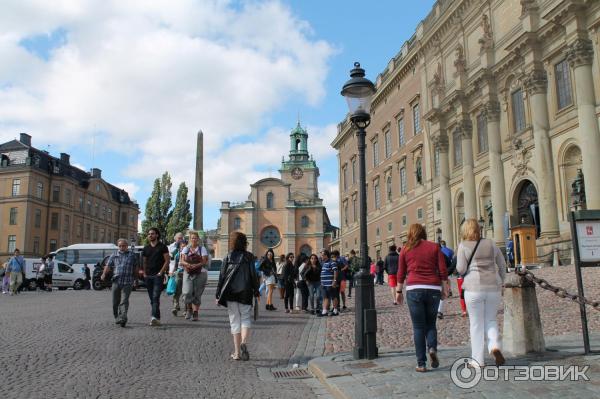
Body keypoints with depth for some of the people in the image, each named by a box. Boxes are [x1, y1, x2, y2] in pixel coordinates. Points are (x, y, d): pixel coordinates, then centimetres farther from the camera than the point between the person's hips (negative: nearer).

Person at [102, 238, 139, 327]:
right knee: (115, 302, 8)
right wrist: (104, 274, -12)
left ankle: (123, 318, -22)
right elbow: (108, 266, 5)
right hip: (116, 282, 3)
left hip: (127, 282, -3)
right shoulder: (114, 255, 13)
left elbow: (136, 268, 14)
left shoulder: (132, 255, 9)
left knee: (124, 301, -14)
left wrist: (135, 279, 13)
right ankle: (117, 318, 25)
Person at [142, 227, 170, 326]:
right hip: (148, 276, 6)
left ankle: (155, 317, -27)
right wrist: (144, 273, 7)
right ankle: (157, 318, 14)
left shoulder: (162, 247, 1)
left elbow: (167, 260, -4)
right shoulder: (146, 248, 16)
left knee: (156, 297, -17)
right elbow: (144, 262, 20)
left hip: (158, 275, -6)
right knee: (152, 298, 7)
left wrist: (161, 272, -11)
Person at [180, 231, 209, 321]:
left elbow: (205, 262, -6)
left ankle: (195, 313, 6)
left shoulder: (202, 249, 4)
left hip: (200, 274, -1)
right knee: (187, 293, -9)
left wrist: (196, 265, -23)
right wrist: (187, 264, -19)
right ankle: (189, 309, 16)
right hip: (188, 273, 2)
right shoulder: (186, 249, 12)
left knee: (197, 294, -2)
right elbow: (182, 261, 4)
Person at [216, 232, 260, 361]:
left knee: (234, 321, 8)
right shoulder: (249, 257, 0)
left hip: (230, 293, 1)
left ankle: (237, 352, 8)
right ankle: (244, 342, -18)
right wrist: (256, 292, 9)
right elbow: (253, 275, -1)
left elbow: (222, 276, 1)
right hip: (245, 292, -1)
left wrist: (218, 294, 6)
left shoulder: (228, 257, 2)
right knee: (245, 318, 8)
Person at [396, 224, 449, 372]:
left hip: (414, 289, -1)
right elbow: (443, 270, 2)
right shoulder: (434, 247, 7)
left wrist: (399, 291, 16)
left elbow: (401, 273, 7)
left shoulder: (406, 249, 6)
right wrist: (444, 288, 10)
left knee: (418, 327, 5)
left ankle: (421, 363, 2)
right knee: (430, 323, 17)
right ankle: (432, 348, -8)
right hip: (433, 289, 1)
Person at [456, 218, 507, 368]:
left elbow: (461, 269, -8)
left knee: (476, 324, 6)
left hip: (474, 288, -3)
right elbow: (502, 265, 12)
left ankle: (478, 360, 9)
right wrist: (500, 282, 22)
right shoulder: (490, 243, 7)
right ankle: (495, 346, -6)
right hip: (493, 287, 3)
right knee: (491, 320, 18)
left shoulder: (464, 246, -4)